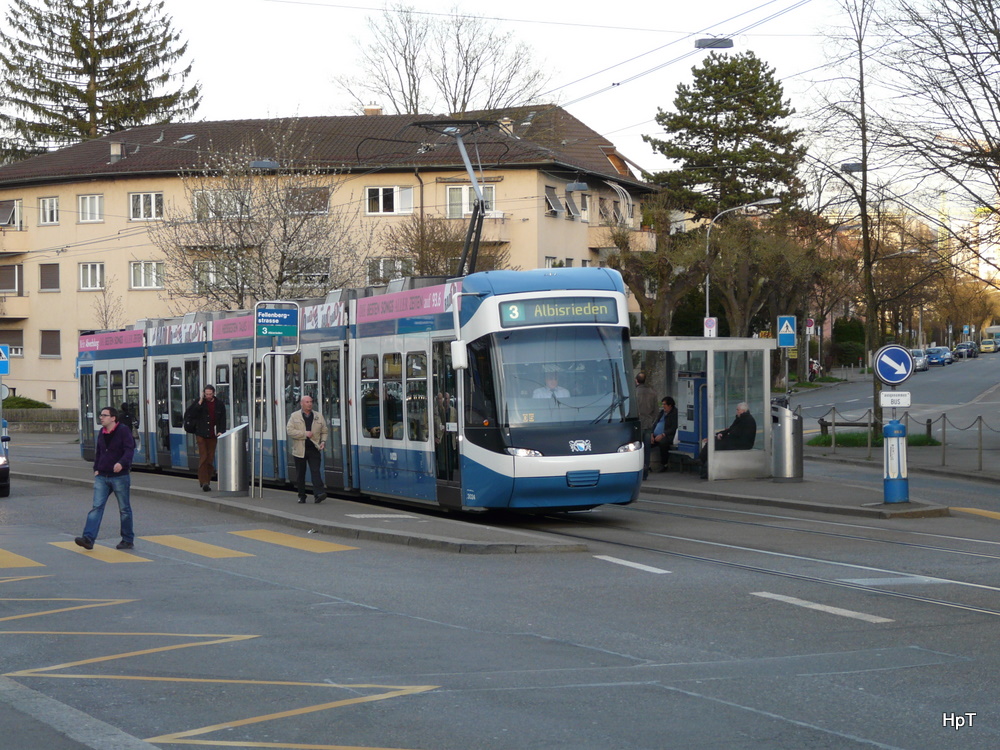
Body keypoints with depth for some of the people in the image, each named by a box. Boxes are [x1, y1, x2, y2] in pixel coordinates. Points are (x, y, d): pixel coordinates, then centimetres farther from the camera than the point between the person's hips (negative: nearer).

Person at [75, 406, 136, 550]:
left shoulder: (124, 431, -9)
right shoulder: (102, 432, 12)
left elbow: (129, 450, -19)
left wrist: (121, 463, -36)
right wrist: (96, 469, 12)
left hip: (120, 476, -6)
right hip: (102, 476, 6)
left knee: (124, 509, 5)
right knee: (97, 507, -6)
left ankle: (128, 540, 16)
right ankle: (88, 538, -15)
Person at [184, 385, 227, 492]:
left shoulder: (220, 405, 6)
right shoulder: (198, 403, 0)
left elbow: (222, 421, 10)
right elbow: (188, 415, -11)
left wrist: (220, 431, -6)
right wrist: (199, 403, -16)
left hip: (212, 436, 3)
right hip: (201, 435, -3)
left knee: (210, 459, 5)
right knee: (203, 457, -10)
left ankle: (207, 481, 13)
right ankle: (204, 481, -12)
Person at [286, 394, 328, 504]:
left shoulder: (319, 416, 10)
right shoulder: (294, 416, 3)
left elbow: (324, 431, 15)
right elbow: (289, 430, -7)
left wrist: (323, 441, -3)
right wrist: (304, 434, -14)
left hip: (314, 449, 1)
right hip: (300, 450, 0)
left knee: (315, 471, -11)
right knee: (300, 474, 6)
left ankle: (319, 493, -19)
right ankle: (301, 496, 15)